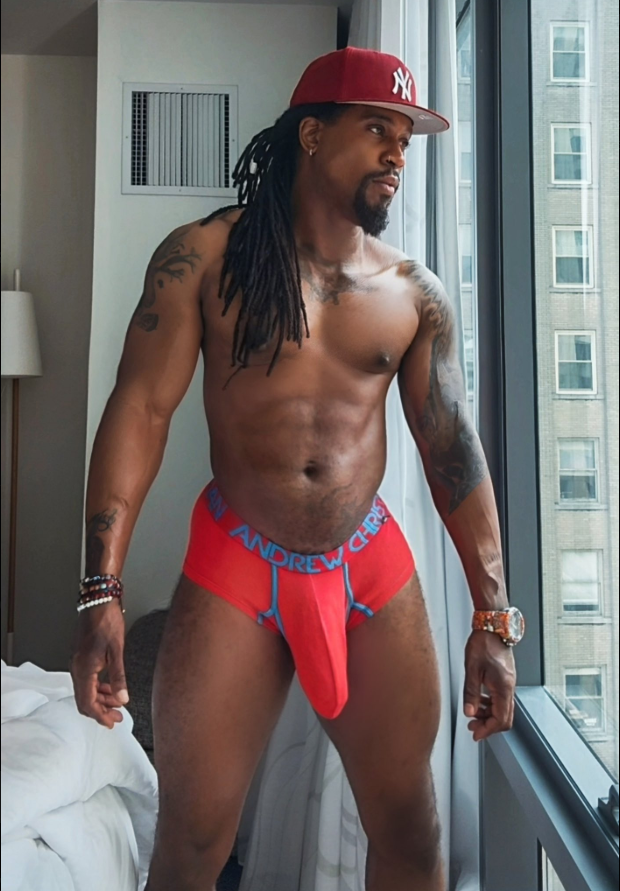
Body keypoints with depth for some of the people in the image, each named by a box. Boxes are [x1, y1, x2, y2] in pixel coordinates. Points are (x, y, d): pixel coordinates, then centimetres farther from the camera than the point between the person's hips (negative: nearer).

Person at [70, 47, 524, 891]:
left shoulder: (415, 291, 4)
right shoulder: (205, 254, -3)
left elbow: (453, 447, 3)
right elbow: (140, 409, -7)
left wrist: (493, 615, -1)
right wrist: (103, 589, -15)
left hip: (374, 569, 3)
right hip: (235, 567, -2)